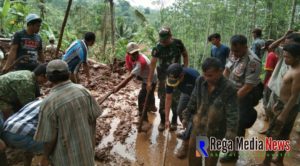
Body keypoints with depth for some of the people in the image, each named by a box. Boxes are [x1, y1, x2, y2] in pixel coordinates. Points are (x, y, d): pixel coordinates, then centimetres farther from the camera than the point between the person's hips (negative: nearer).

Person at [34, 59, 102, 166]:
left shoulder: (48, 103, -26)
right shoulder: (82, 90, -13)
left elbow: (50, 137, -19)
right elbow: (93, 118, -5)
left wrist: (45, 157, -1)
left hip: (66, 152, -3)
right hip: (85, 144, 4)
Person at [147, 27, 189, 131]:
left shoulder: (178, 43, -10)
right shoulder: (157, 48, -13)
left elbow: (185, 55, 5)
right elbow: (152, 64, -17)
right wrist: (149, 81, -22)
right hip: (163, 77, 0)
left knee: (175, 99, 6)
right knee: (163, 99, 4)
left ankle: (174, 121, 23)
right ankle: (162, 121, 21)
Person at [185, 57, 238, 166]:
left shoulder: (229, 89, -24)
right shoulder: (200, 81, -10)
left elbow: (232, 115, -20)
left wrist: (230, 136, -21)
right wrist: (186, 117, 10)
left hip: (215, 132, -4)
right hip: (198, 127, 4)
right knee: (193, 153, 23)